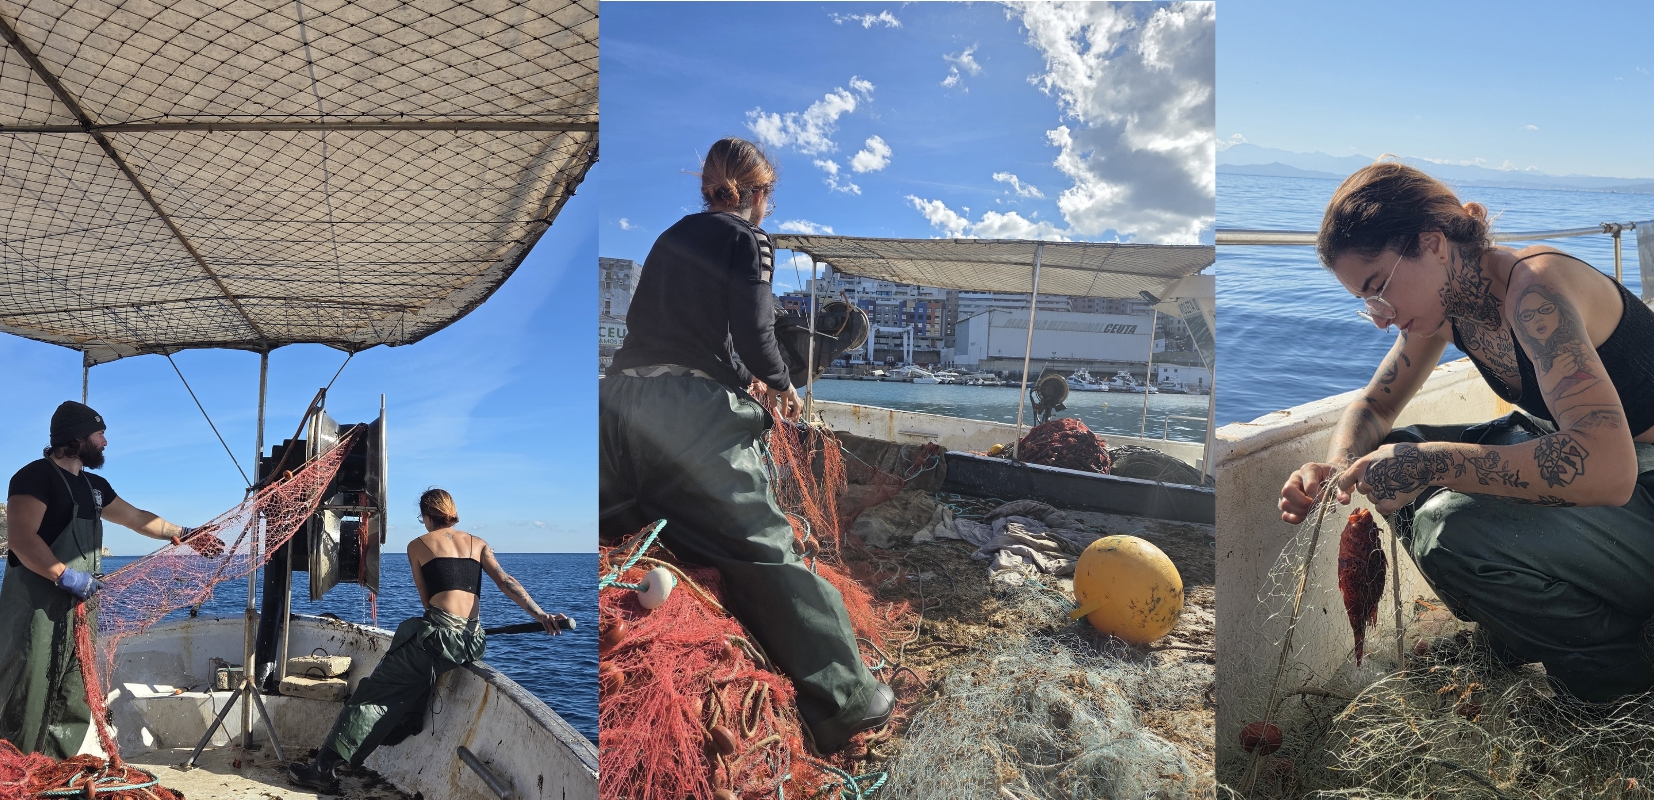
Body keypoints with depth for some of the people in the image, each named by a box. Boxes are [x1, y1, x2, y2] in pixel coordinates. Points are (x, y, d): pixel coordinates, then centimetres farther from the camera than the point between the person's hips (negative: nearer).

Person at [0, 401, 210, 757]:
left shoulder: (93, 485, 17)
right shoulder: (36, 475, -10)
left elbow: (136, 518, 27)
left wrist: (184, 534, 25)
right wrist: (65, 575, -26)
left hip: (78, 608, 9)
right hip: (37, 608, -9)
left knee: (72, 704, 10)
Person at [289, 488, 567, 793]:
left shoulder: (418, 545, 10)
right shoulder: (478, 544, 17)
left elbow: (427, 599, 11)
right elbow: (506, 582, 3)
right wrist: (541, 615, -5)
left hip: (438, 633, -5)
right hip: (472, 640, 5)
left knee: (373, 691, 4)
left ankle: (324, 768, 2)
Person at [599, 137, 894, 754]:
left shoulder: (672, 238, 24)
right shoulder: (747, 240, 4)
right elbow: (753, 333, -6)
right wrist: (780, 383, 13)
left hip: (622, 395, 7)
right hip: (695, 409, -6)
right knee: (762, 550, -4)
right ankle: (843, 698, 2)